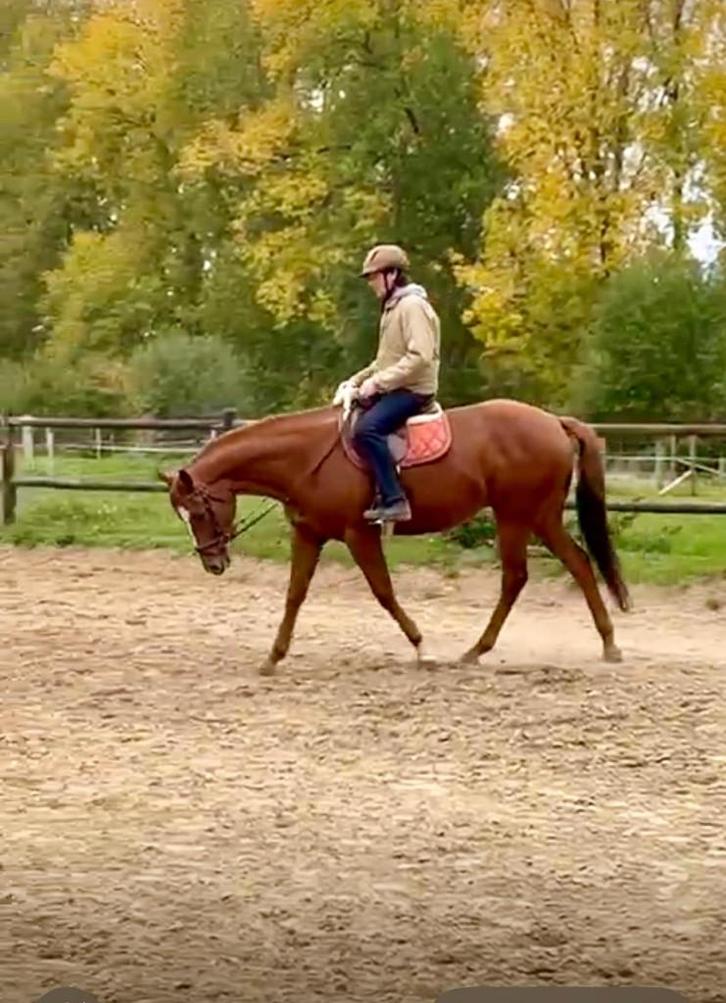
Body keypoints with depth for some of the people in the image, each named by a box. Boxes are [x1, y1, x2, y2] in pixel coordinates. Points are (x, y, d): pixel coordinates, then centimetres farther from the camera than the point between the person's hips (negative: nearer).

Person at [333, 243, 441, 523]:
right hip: (393, 388, 11)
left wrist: (377, 382, -24)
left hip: (413, 391, -11)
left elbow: (419, 357, -25)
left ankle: (394, 500, -31)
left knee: (366, 428, -30)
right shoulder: (393, 307, 17)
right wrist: (357, 380, 14)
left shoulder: (413, 306, -15)